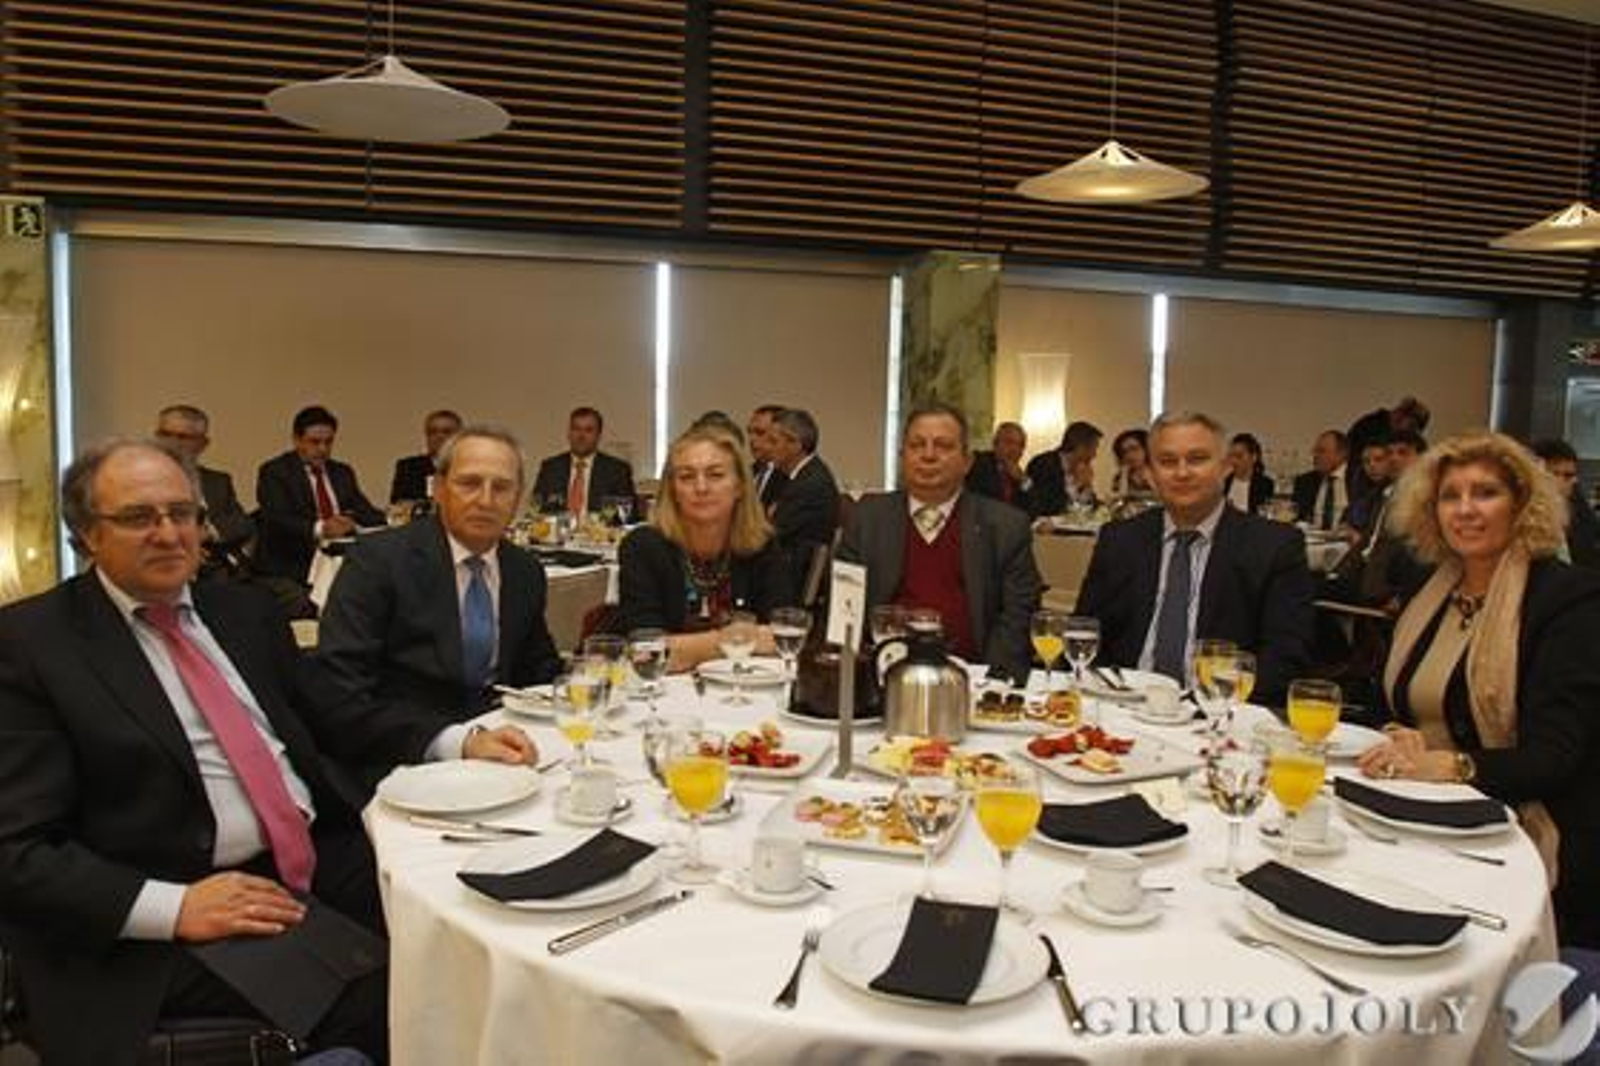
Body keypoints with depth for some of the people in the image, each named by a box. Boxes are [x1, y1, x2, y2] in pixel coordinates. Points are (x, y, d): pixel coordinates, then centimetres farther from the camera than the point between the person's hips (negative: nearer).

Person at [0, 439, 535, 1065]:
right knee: (372, 995, -27)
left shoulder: (245, 609, 15)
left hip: (326, 856, 6)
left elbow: (326, 720, 22)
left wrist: (458, 745, 6)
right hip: (196, 907, -5)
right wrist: (172, 907, -19)